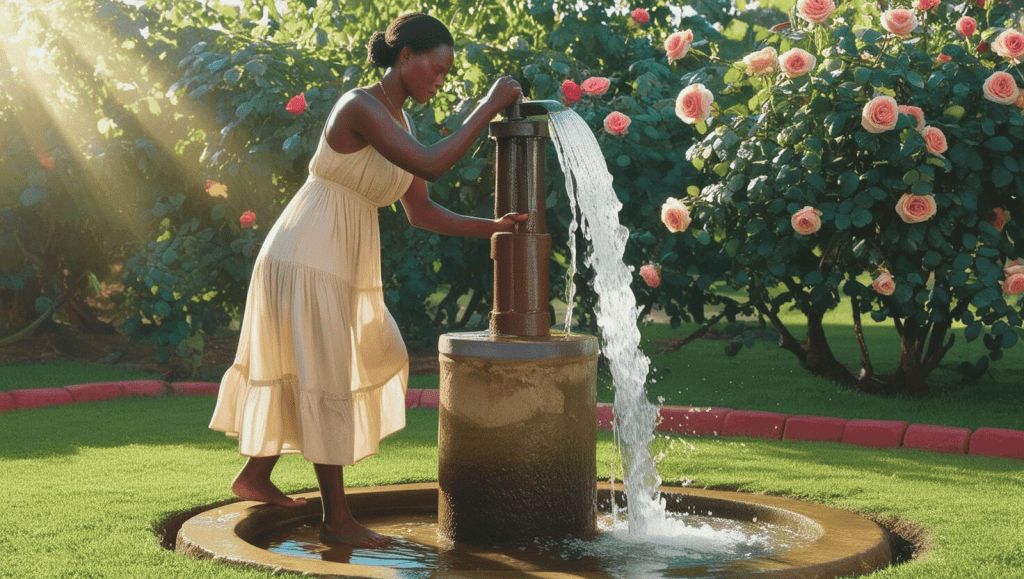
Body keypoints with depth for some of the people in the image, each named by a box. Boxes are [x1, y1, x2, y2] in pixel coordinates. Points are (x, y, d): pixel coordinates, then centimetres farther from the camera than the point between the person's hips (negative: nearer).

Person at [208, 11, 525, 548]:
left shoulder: (398, 122, 11)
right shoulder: (360, 107, -18)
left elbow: (421, 213, 13)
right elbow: (430, 164, -29)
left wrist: (491, 226, 3)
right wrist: (489, 106, -22)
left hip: (344, 263, 10)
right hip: (308, 257, -10)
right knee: (324, 379, -4)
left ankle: (255, 475, 28)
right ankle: (336, 518, 4)